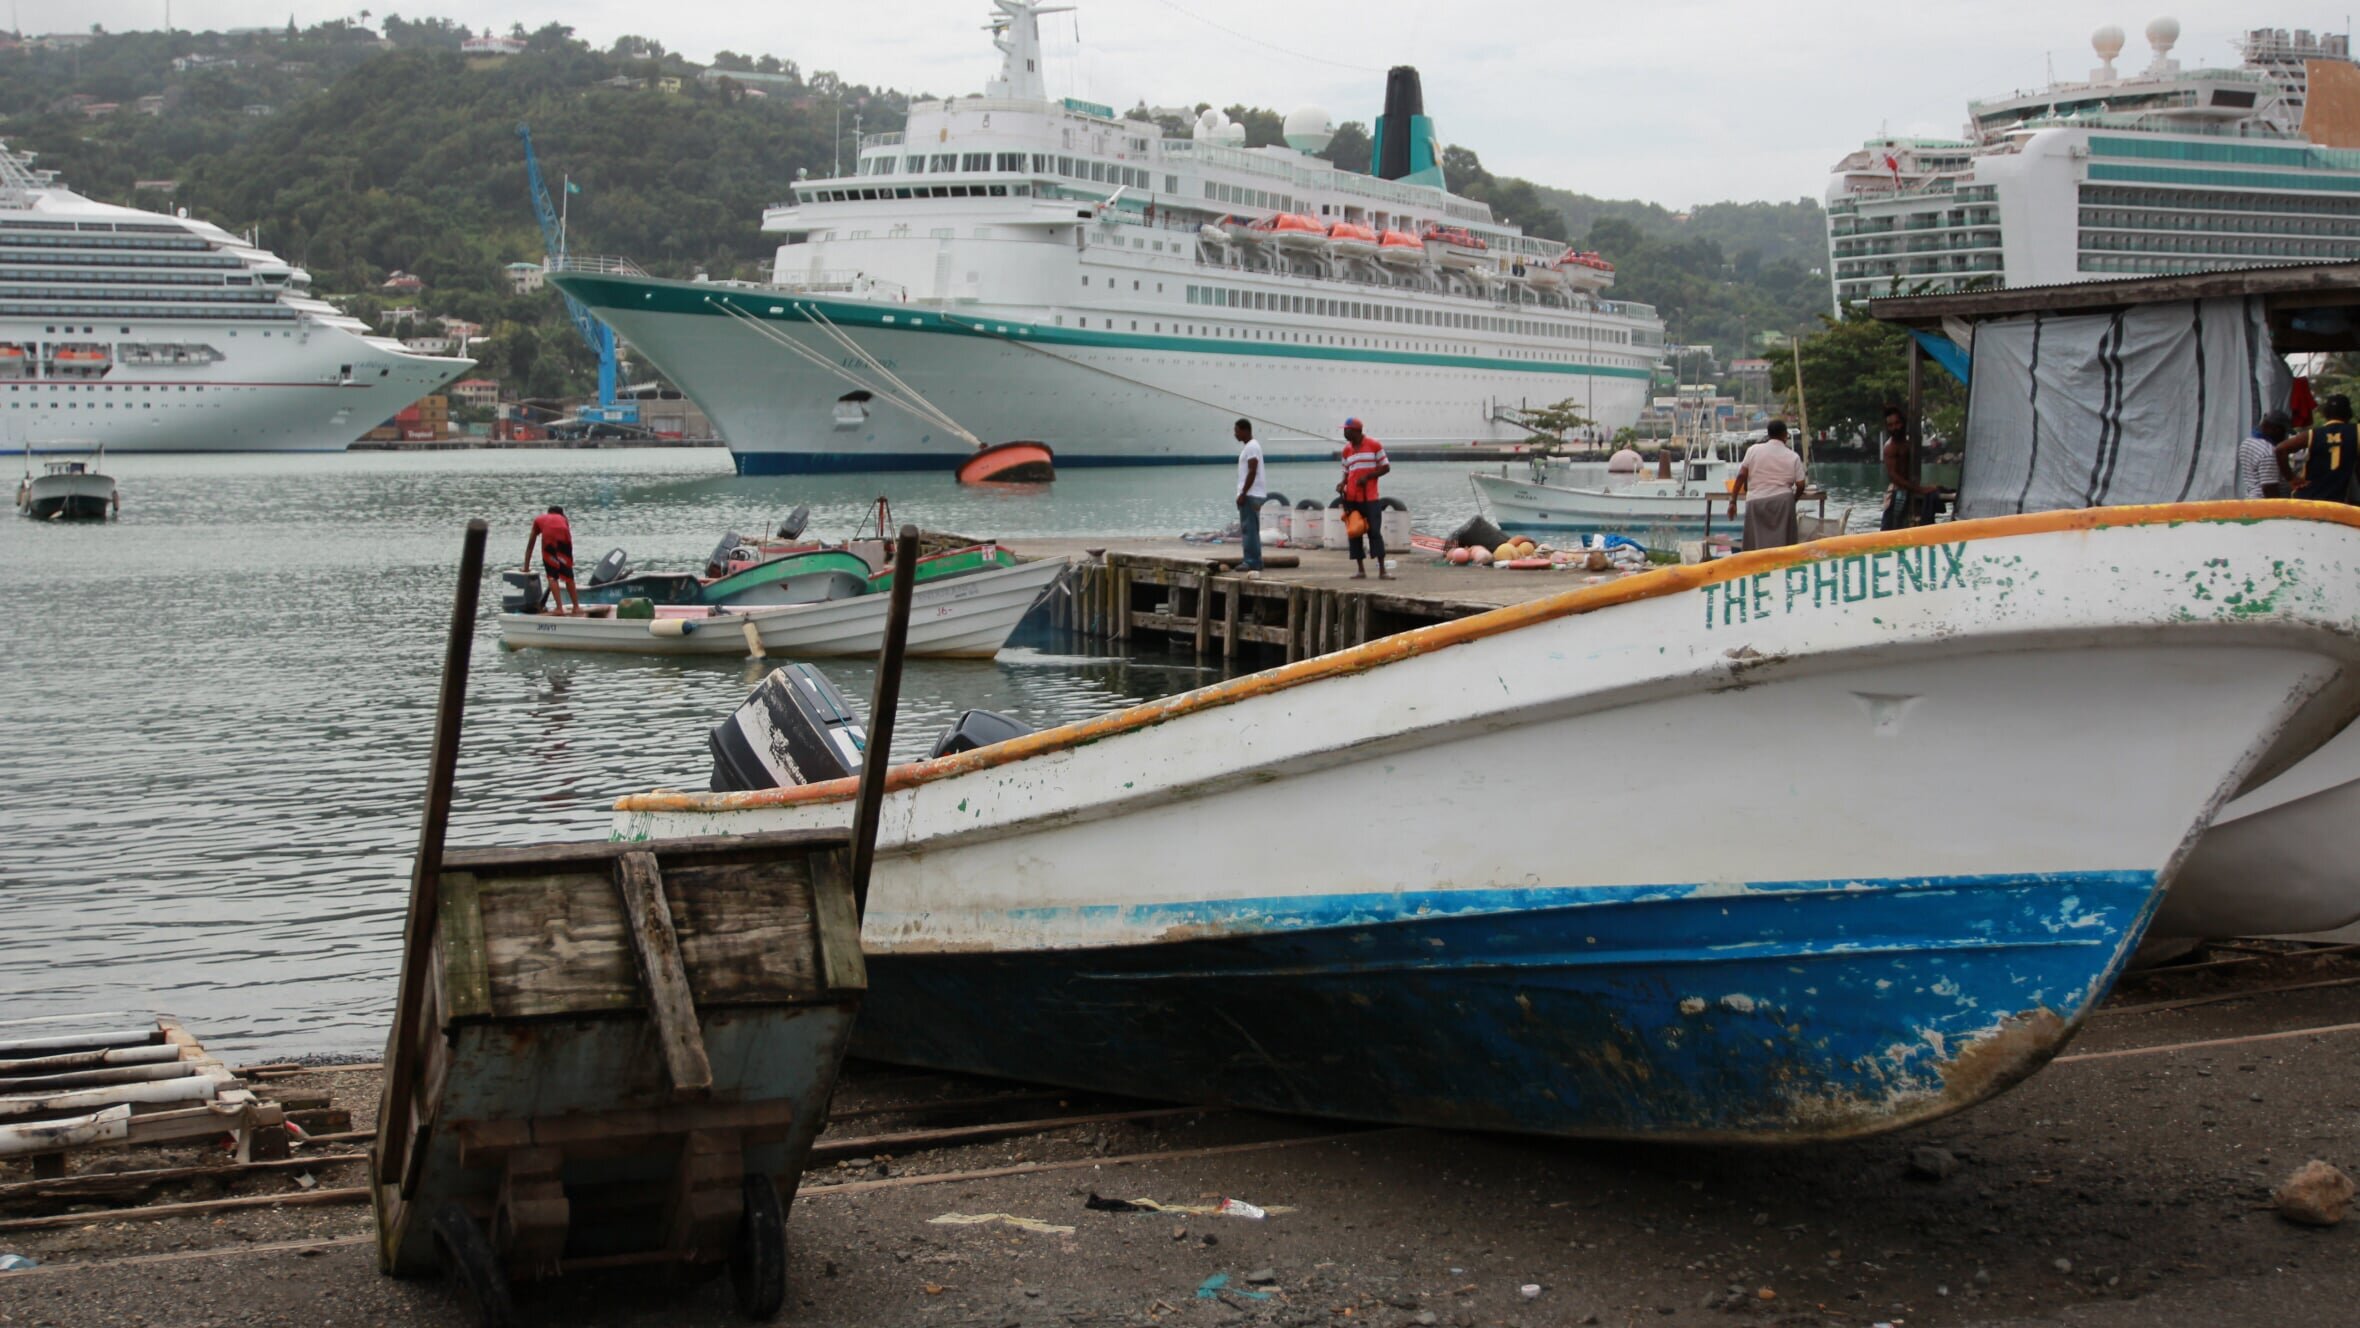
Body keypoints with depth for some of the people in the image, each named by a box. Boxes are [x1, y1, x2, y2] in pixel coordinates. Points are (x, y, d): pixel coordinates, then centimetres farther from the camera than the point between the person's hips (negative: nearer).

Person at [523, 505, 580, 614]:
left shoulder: (539, 520, 37)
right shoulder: (563, 518, 38)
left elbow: (530, 546, 40)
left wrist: (526, 567, 45)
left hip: (548, 535, -1)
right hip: (564, 535, 1)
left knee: (552, 575, 6)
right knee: (568, 574, 15)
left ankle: (560, 607, -4)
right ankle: (576, 606, 18)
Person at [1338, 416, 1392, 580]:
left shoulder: (1374, 445, -2)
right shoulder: (1346, 449, 11)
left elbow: (1386, 467, 0)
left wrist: (1367, 477, -12)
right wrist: (1342, 484, -4)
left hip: (1370, 498, -5)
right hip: (1351, 498, 5)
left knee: (1374, 531, -8)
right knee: (1354, 532, 3)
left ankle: (1382, 570, -8)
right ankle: (1360, 570, 8)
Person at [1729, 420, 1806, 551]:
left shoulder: (1753, 450, 4)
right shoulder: (1793, 456, 4)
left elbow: (1741, 476, -1)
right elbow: (1800, 485, 2)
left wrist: (1733, 501, 2)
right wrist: (1793, 499, 22)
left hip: (1756, 502, 0)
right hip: (1782, 501, 0)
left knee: (1757, 544, 2)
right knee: (1781, 544, 2)